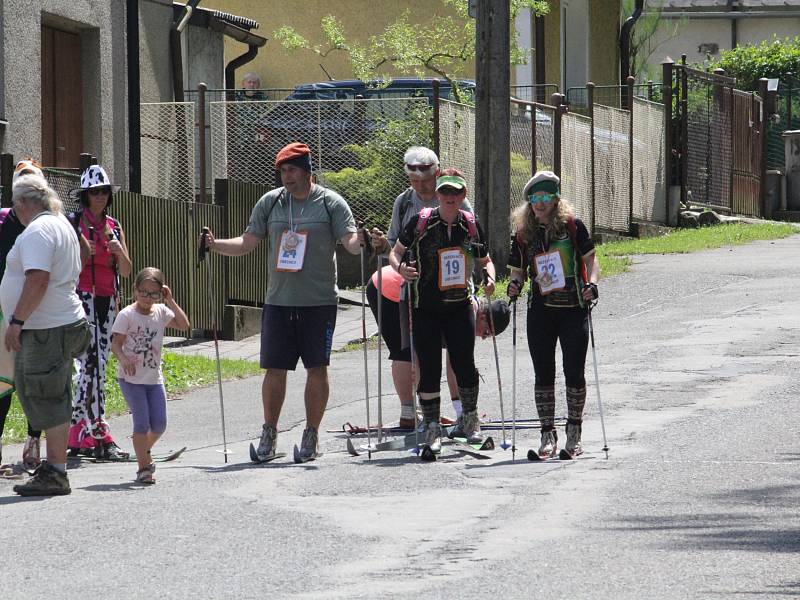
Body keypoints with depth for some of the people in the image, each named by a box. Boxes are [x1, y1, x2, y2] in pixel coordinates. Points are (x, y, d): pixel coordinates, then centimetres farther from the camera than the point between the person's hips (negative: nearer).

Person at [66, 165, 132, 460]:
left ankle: (77, 434, 9)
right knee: (92, 364, -14)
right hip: (82, 299, -6)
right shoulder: (73, 223, -1)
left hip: (108, 300, 6)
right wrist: (84, 254, -20)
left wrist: (119, 252, -8)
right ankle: (100, 436, -19)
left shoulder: (114, 226, 15)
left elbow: (126, 271, 11)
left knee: (98, 364, 4)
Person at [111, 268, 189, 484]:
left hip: (154, 377, 5)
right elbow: (116, 344, -13)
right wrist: (124, 360, -33)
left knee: (159, 423, 4)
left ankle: (144, 451, 33)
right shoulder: (127, 315, -10)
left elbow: (184, 325, -5)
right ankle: (143, 467, 1)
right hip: (131, 378, -5)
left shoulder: (161, 312, 4)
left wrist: (170, 301, -8)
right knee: (142, 421, -10)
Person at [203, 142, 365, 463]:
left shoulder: (331, 203, 1)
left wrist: (360, 241, -29)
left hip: (319, 301, -2)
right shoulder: (270, 202, 9)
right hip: (279, 301, 2)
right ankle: (269, 435, 13)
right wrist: (215, 245, -4)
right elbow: (247, 242, 10)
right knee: (274, 368, 2)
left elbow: (350, 240, -6)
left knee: (317, 367, 1)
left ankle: (311, 435, 11)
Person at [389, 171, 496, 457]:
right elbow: (396, 252, 4)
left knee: (464, 364, 1)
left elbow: (484, 260, 16)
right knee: (429, 368, -2)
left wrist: (490, 277, -4)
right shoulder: (420, 222, -4)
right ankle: (431, 426, 9)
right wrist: (400, 267, -18)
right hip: (425, 307, -2)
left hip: (460, 306, 2)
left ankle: (470, 418, 23)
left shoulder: (471, 225, 3)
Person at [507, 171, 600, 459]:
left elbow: (590, 259, 1)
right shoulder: (523, 233, 7)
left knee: (575, 373, -2)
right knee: (544, 373, 0)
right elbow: (519, 269, 13)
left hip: (574, 309, -2)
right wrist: (515, 284, -8)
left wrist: (591, 284, -16)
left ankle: (574, 430, 12)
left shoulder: (573, 226, -1)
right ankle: (547, 433, 7)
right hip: (541, 310, 2)